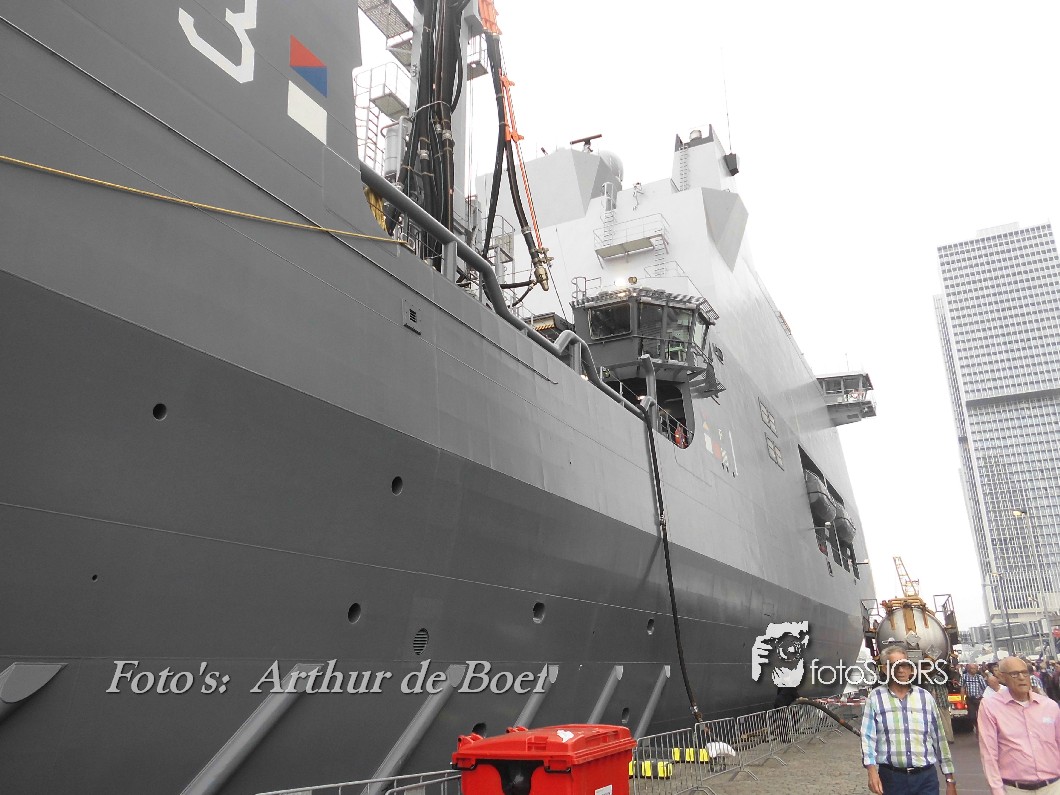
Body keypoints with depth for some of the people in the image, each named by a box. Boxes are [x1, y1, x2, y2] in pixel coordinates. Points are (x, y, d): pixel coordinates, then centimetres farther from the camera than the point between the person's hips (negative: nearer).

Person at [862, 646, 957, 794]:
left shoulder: (925, 697, 8)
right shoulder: (875, 698, 0)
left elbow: (939, 739, 11)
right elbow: (868, 737, -6)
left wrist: (950, 780, 11)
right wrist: (872, 771, -19)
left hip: (926, 777, 2)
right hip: (891, 777, -1)